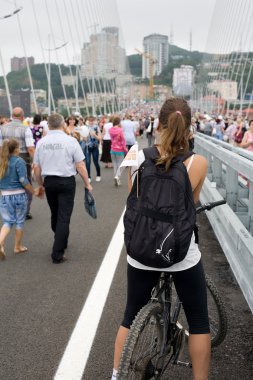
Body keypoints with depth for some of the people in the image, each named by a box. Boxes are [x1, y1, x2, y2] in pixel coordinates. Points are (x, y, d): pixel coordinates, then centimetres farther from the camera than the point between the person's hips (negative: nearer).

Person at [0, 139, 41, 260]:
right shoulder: (19, 161, -12)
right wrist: (34, 191, -5)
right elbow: (23, 181, -16)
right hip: (19, 195, -4)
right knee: (20, 222, 11)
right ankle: (18, 247, 22)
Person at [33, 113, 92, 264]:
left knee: (55, 215, 21)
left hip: (49, 182, 4)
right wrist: (87, 183, -1)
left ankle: (61, 243, 40)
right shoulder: (70, 140, -9)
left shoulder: (41, 142, 1)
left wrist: (41, 184, 19)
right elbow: (80, 165, -10)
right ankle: (58, 254, -2)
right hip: (66, 181, -4)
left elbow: (37, 168, 5)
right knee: (64, 217, 0)